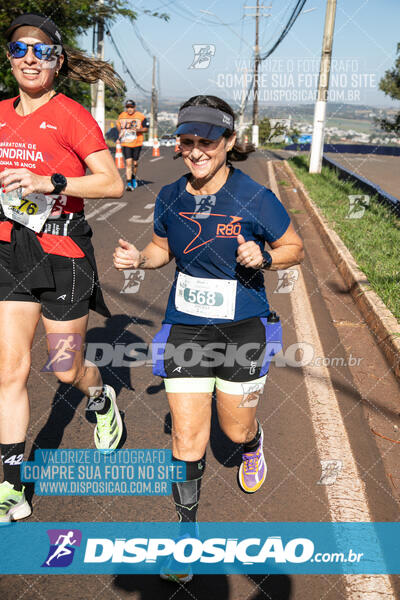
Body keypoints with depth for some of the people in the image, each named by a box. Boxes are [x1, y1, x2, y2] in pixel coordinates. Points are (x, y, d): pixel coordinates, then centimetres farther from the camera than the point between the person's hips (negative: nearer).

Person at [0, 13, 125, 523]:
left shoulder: (70, 116, -9)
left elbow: (113, 184, -17)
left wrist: (49, 181, -25)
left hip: (63, 255, -5)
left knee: (65, 370, 7)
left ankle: (102, 401, 45)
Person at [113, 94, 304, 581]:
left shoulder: (256, 198, -14)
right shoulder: (170, 198, -3)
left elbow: (294, 248, -1)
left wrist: (263, 257, -22)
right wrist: (138, 258, -8)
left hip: (242, 331, -2)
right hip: (184, 329, 2)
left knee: (236, 429, 14)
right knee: (187, 438, 1)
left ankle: (253, 446, 55)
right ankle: (187, 529, 24)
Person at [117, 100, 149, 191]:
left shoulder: (140, 116, -4)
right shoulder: (122, 116, 4)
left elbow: (146, 128, 0)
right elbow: (118, 124, 25)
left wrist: (138, 130, -17)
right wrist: (121, 133, 13)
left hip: (137, 143, 0)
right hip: (126, 143, 0)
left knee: (135, 163, 10)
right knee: (128, 162, -11)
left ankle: (133, 179, 36)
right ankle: (129, 183, -11)